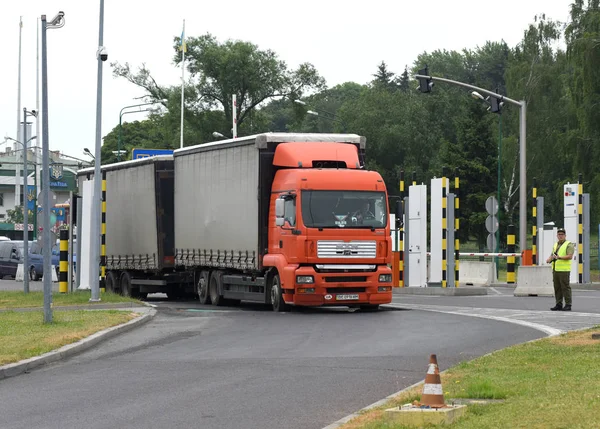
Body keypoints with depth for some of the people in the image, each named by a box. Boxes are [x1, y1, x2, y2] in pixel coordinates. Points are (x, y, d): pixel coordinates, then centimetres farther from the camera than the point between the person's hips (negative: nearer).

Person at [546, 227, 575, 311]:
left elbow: (570, 256, -14)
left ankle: (568, 305, -5)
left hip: (564, 270, -7)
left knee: (565, 287, -7)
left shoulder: (569, 245, -3)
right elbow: (552, 254, 24)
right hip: (555, 269, 7)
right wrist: (549, 259, 1)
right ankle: (559, 304, 11)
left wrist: (559, 257, -25)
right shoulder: (555, 245, 20)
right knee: (557, 287, 6)